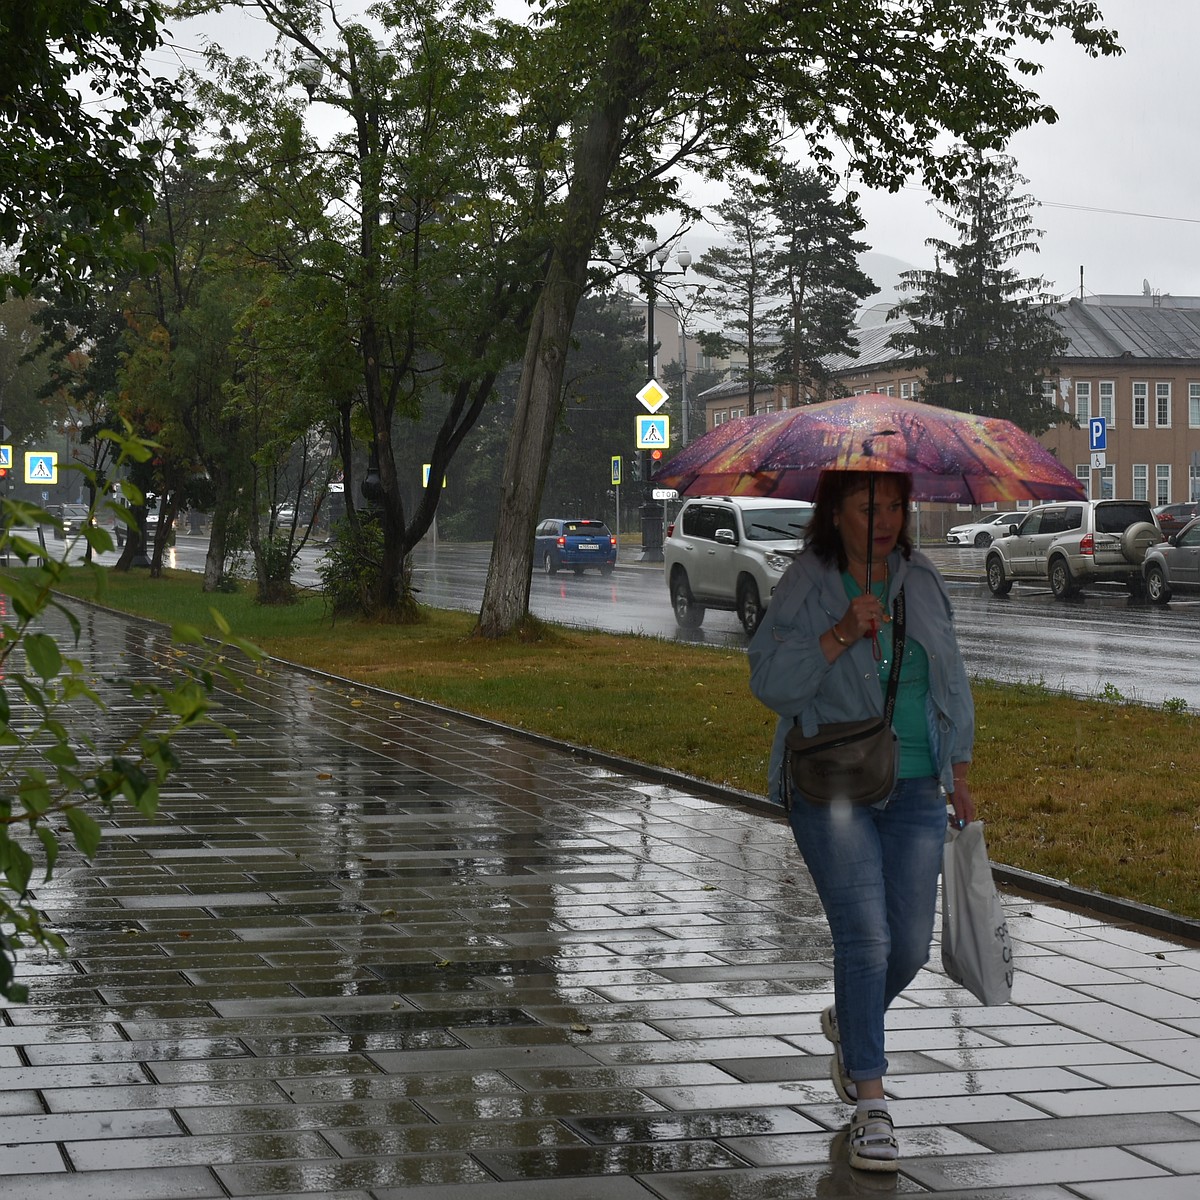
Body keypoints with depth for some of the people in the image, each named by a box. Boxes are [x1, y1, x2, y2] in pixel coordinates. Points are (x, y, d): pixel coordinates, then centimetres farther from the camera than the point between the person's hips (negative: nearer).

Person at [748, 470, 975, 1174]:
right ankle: (871, 1102, -4)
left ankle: (847, 1023, 37)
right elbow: (771, 684, -15)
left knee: (911, 944, 5)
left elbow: (952, 680, 19)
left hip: (916, 790, 4)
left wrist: (959, 774, 18)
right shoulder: (805, 589, -5)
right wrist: (841, 634, -26)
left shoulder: (924, 583, 9)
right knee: (864, 936, -12)